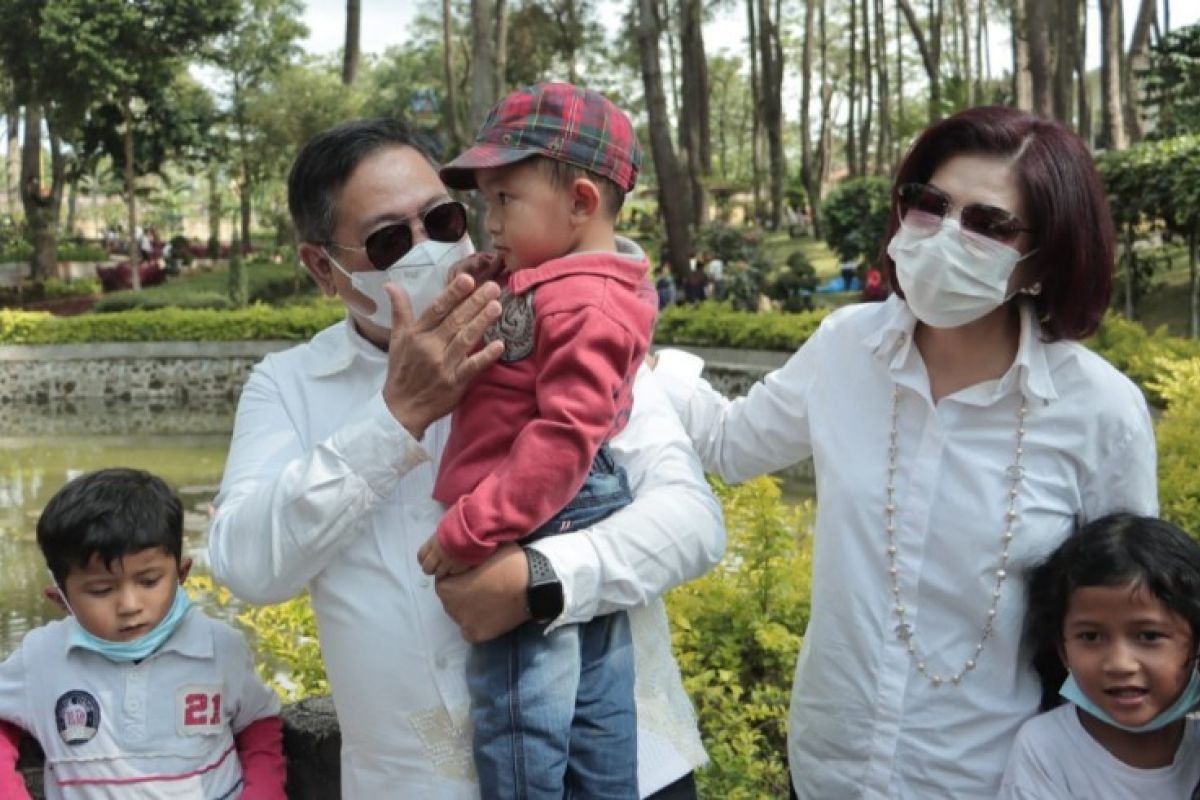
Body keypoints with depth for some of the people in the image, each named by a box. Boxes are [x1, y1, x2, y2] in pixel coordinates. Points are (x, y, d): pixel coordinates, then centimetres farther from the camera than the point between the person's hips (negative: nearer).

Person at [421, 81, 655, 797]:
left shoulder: (584, 304, -20)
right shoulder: (550, 284, 13)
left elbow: (565, 436, -26)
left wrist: (471, 531, -24)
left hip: (542, 538, -10)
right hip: (584, 537, 10)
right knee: (596, 728, 17)